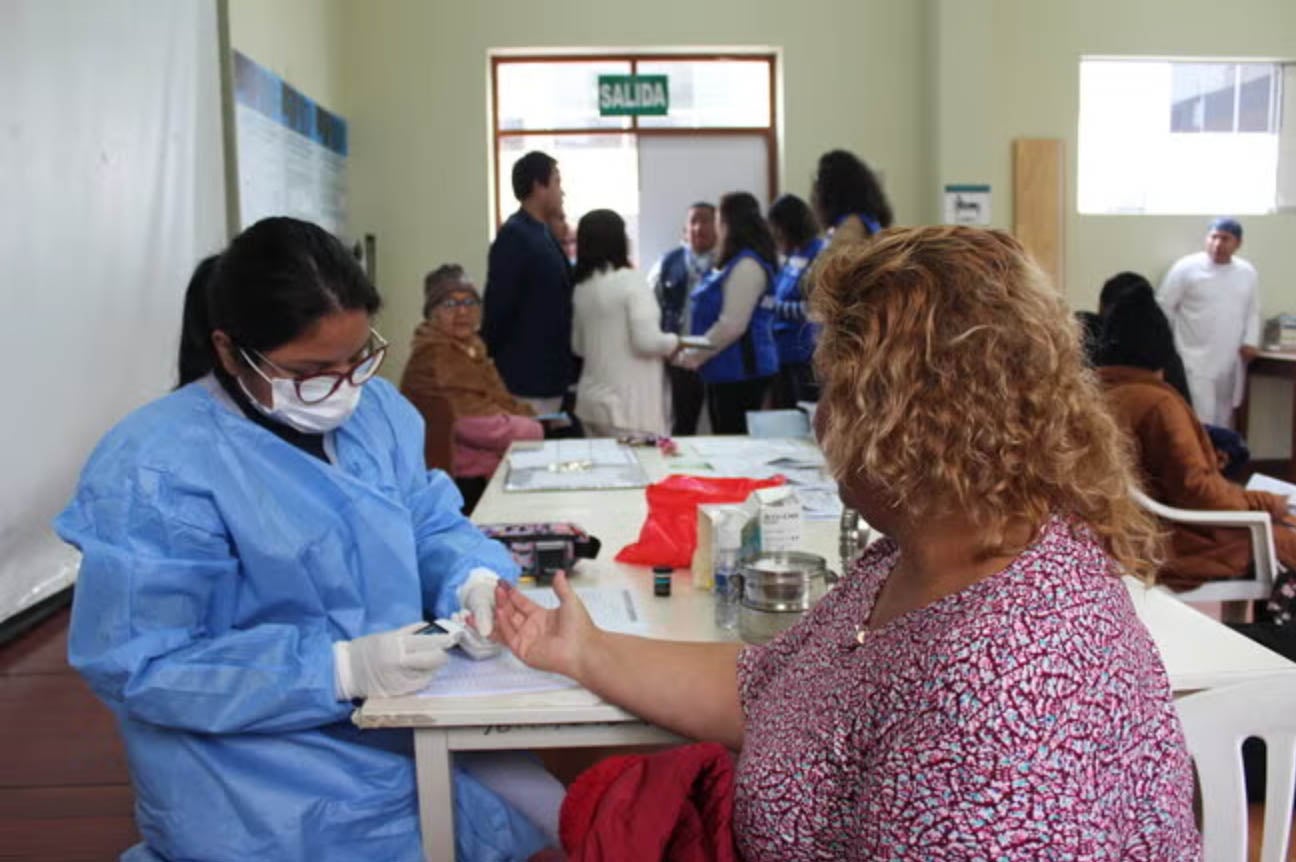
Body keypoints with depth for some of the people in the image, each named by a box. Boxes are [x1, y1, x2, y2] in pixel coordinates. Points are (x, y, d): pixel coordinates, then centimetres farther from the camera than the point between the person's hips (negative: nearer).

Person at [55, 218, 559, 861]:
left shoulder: (375, 407, 2)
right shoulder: (153, 470, -20)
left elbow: (428, 524, 10)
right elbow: (137, 666, -21)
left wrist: (474, 576, -15)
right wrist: (338, 668, -29)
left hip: (405, 719, 7)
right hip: (264, 773, -7)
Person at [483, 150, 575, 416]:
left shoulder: (544, 234, 14)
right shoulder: (514, 235, -13)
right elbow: (498, 306, -15)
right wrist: (492, 366, -10)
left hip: (550, 377, 9)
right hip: (526, 379, -9)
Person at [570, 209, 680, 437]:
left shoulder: (581, 287, 7)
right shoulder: (630, 280, -12)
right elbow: (647, 341, -18)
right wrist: (674, 341, 0)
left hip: (592, 400, 7)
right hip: (628, 405, -7)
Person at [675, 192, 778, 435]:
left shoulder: (746, 265, -16)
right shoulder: (733, 262, 15)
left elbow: (732, 325, -22)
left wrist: (696, 355, -12)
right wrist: (693, 351, 11)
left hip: (740, 371, -10)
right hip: (725, 370, 10)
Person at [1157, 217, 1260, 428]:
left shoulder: (1248, 272, 8)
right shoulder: (1186, 268, -5)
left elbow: (1253, 311, 17)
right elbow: (1164, 307, -2)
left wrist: (1251, 341, 2)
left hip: (1231, 363, 5)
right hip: (1196, 362, -5)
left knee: (1224, 421, 14)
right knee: (1200, 423, -10)